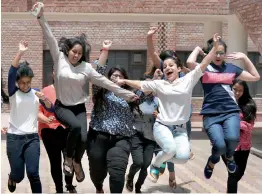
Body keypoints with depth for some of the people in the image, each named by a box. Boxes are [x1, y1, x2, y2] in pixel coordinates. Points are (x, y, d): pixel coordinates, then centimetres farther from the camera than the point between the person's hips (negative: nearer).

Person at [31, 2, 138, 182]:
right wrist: (41, 17, -20)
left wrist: (126, 94, -7)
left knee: (84, 137, -17)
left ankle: (77, 162, 17)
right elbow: (51, 39, -11)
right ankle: (68, 158, -5)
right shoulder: (60, 58, -4)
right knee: (76, 126, -31)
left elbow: (105, 82, -4)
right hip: (62, 106, -2)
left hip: (79, 107, 2)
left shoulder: (86, 67, -3)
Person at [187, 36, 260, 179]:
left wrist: (244, 58, 14)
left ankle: (229, 156, 13)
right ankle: (212, 162, 18)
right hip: (211, 114, -2)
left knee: (232, 138, -27)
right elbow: (190, 62, -21)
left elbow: (255, 77, 22)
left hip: (231, 112, 2)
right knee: (220, 145, -22)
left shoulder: (231, 68, 14)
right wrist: (197, 49, -1)